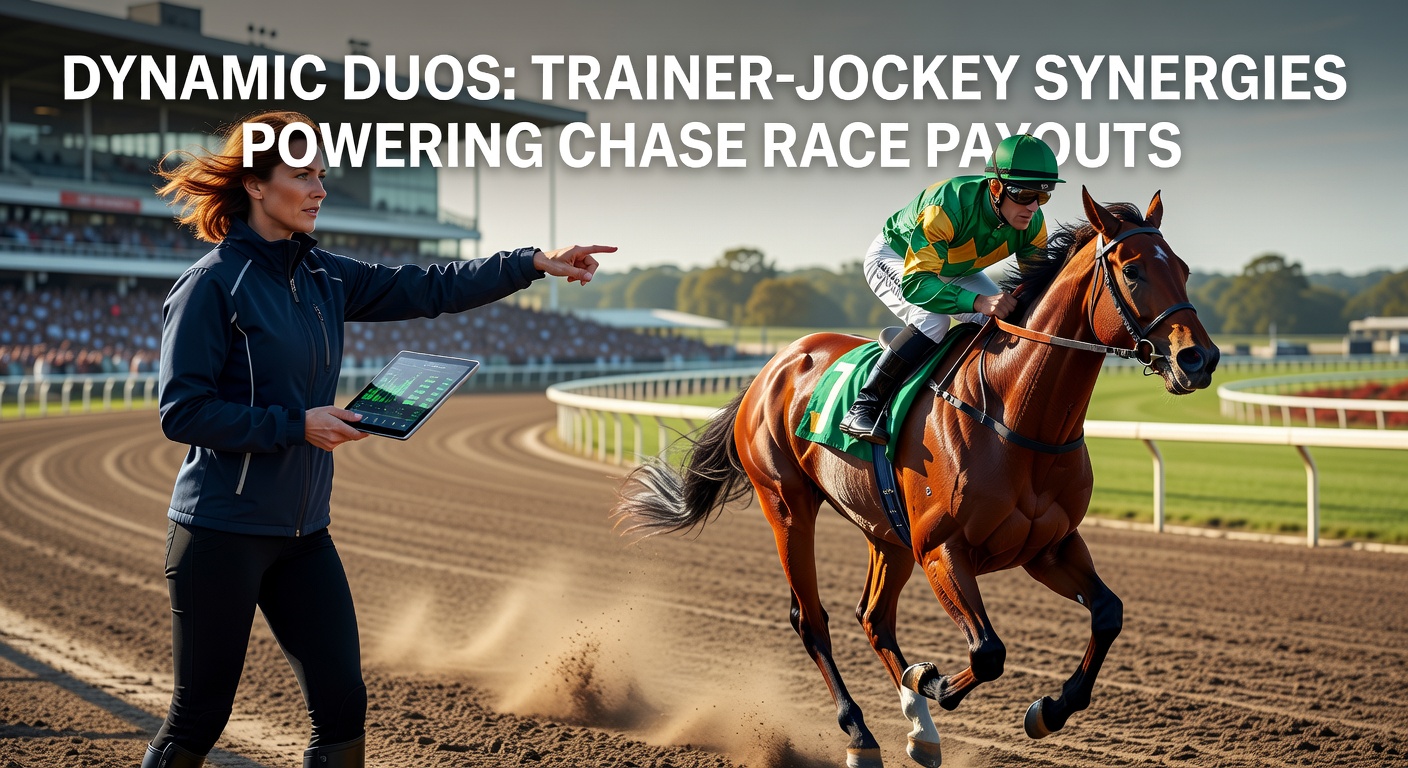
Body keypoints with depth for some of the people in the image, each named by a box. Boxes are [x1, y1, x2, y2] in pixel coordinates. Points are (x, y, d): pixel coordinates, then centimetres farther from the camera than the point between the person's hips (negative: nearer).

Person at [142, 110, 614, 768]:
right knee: (200, 715, 4)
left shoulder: (324, 277, 8)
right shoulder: (213, 284, -12)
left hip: (303, 532, 7)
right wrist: (298, 424, -18)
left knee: (342, 706, 5)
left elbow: (427, 289, 7)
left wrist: (534, 263, 0)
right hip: (222, 532, -7)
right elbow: (181, 412, -16)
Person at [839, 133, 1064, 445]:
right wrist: (978, 301, -56)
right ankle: (863, 408, -28)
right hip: (893, 258, -7)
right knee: (933, 320, -33)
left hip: (954, 270, 7)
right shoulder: (949, 204, -41)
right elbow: (915, 282, -45)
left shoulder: (1032, 223, -21)